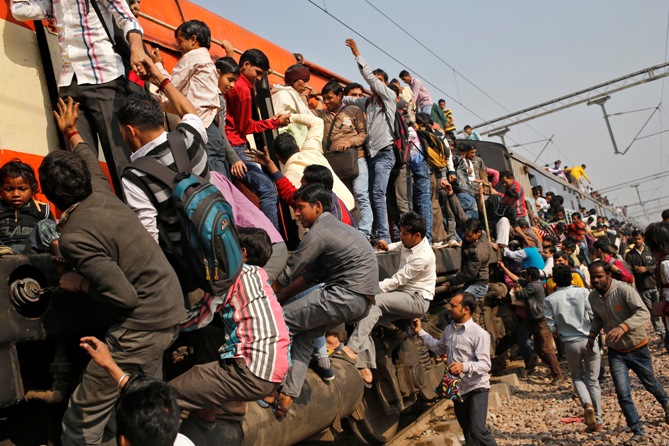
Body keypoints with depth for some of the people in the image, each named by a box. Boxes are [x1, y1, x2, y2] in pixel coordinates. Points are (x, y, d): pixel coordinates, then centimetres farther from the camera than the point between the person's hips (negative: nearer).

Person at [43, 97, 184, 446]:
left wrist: (80, 284, -7)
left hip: (143, 325, -9)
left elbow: (125, 296, -23)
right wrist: (71, 132, 45)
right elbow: (89, 159, 27)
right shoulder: (102, 195, 2)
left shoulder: (74, 236, -20)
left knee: (84, 415, 2)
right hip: (174, 309, 9)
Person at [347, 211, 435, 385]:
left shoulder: (423, 257, -23)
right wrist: (389, 247, 9)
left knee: (375, 301, -31)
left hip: (417, 300, -8)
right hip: (402, 296, 8)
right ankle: (365, 368, -17)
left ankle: (352, 349, -35)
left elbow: (397, 281, -24)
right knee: (367, 314, -14)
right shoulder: (410, 242, 1)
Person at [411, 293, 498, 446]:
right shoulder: (449, 330, 4)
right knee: (468, 433, 17)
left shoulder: (479, 334, -19)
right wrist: (420, 332, 14)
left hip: (476, 388, -7)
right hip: (457, 389, 7)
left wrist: (464, 366, -39)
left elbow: (485, 364, -23)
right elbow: (439, 348, 21)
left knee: (478, 430, -18)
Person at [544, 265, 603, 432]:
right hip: (589, 340, 0)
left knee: (577, 377, 21)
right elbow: (594, 315, -10)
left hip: (570, 343, 0)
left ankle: (587, 404, -6)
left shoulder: (549, 300, -3)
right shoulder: (583, 292, -4)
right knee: (593, 380, 13)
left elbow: (551, 327, -5)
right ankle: (598, 421, 17)